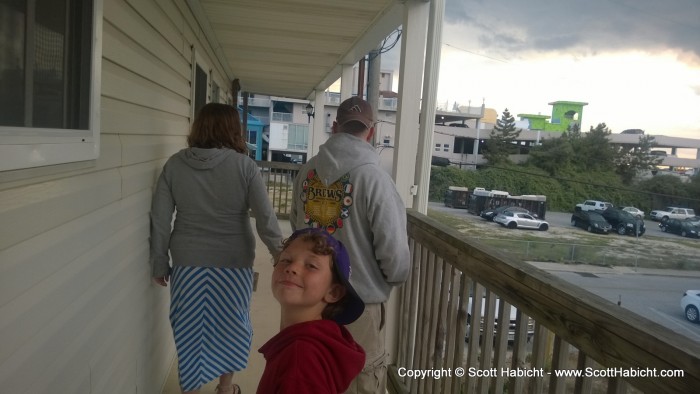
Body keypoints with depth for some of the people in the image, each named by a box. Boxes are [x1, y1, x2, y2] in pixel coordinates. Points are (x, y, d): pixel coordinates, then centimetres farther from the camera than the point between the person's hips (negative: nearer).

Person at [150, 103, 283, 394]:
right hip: (233, 262, -1)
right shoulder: (244, 165, -10)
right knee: (230, 324, 18)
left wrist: (160, 263, 8)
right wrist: (280, 253, -3)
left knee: (189, 327, 14)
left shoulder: (175, 164, -2)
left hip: (187, 262, 2)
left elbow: (160, 219, -1)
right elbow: (265, 216, -13)